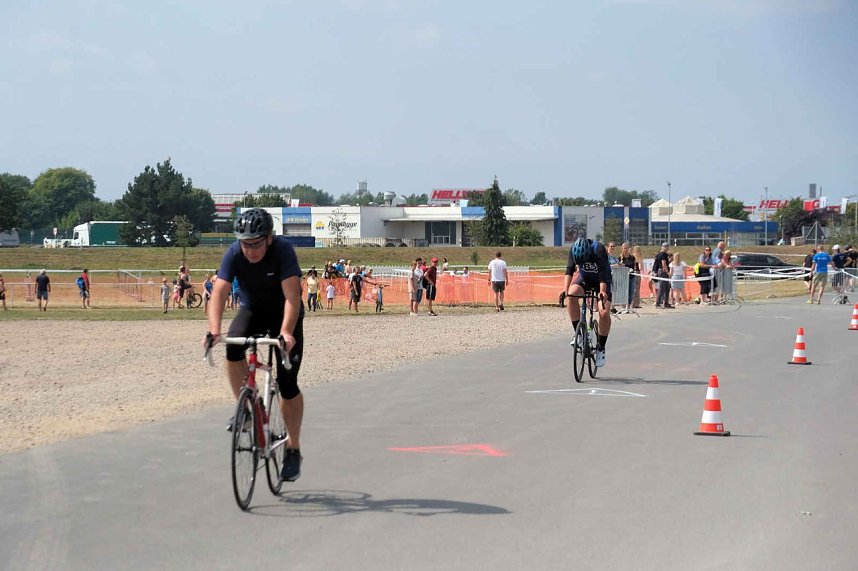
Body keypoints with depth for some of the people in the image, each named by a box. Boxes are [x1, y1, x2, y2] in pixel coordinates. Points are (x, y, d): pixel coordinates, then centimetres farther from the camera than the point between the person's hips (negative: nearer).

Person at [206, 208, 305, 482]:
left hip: (284, 315, -2)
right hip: (252, 311, 2)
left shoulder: (283, 250, -29)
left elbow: (292, 296, -36)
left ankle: (293, 449, 7)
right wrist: (214, 330, -45)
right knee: (233, 348, -30)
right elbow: (219, 292, -29)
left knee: (287, 384, -8)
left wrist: (286, 332, -50)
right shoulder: (234, 253, -21)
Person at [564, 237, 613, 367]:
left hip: (601, 281, -3)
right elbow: (569, 270, -24)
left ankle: (601, 349, -4)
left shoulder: (599, 249, -31)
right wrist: (565, 289, -39)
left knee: (604, 312, -20)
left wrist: (602, 291, -50)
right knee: (571, 295, -29)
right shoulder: (573, 249, -22)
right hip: (584, 278, 3)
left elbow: (603, 273, -37)